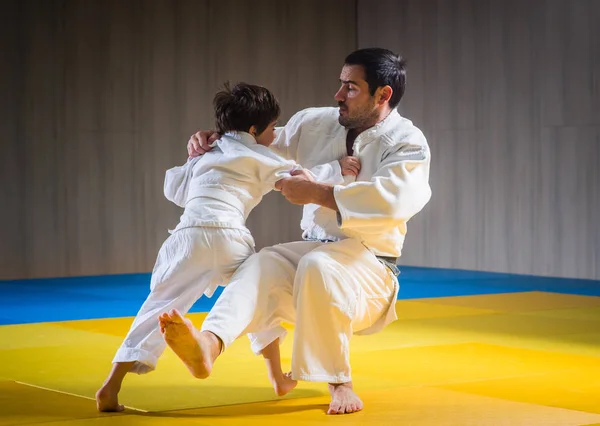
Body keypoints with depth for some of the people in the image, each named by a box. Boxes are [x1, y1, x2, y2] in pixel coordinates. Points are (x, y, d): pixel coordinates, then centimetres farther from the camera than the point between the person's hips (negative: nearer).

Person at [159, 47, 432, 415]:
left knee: (317, 268, -37)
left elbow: (393, 199, -29)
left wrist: (315, 192, -25)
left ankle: (339, 383, -22)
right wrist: (212, 139, 4)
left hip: (366, 263, -5)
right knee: (262, 268, -27)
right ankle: (207, 346, -55)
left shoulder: (407, 144, -10)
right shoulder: (316, 124, 8)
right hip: (312, 250, 5)